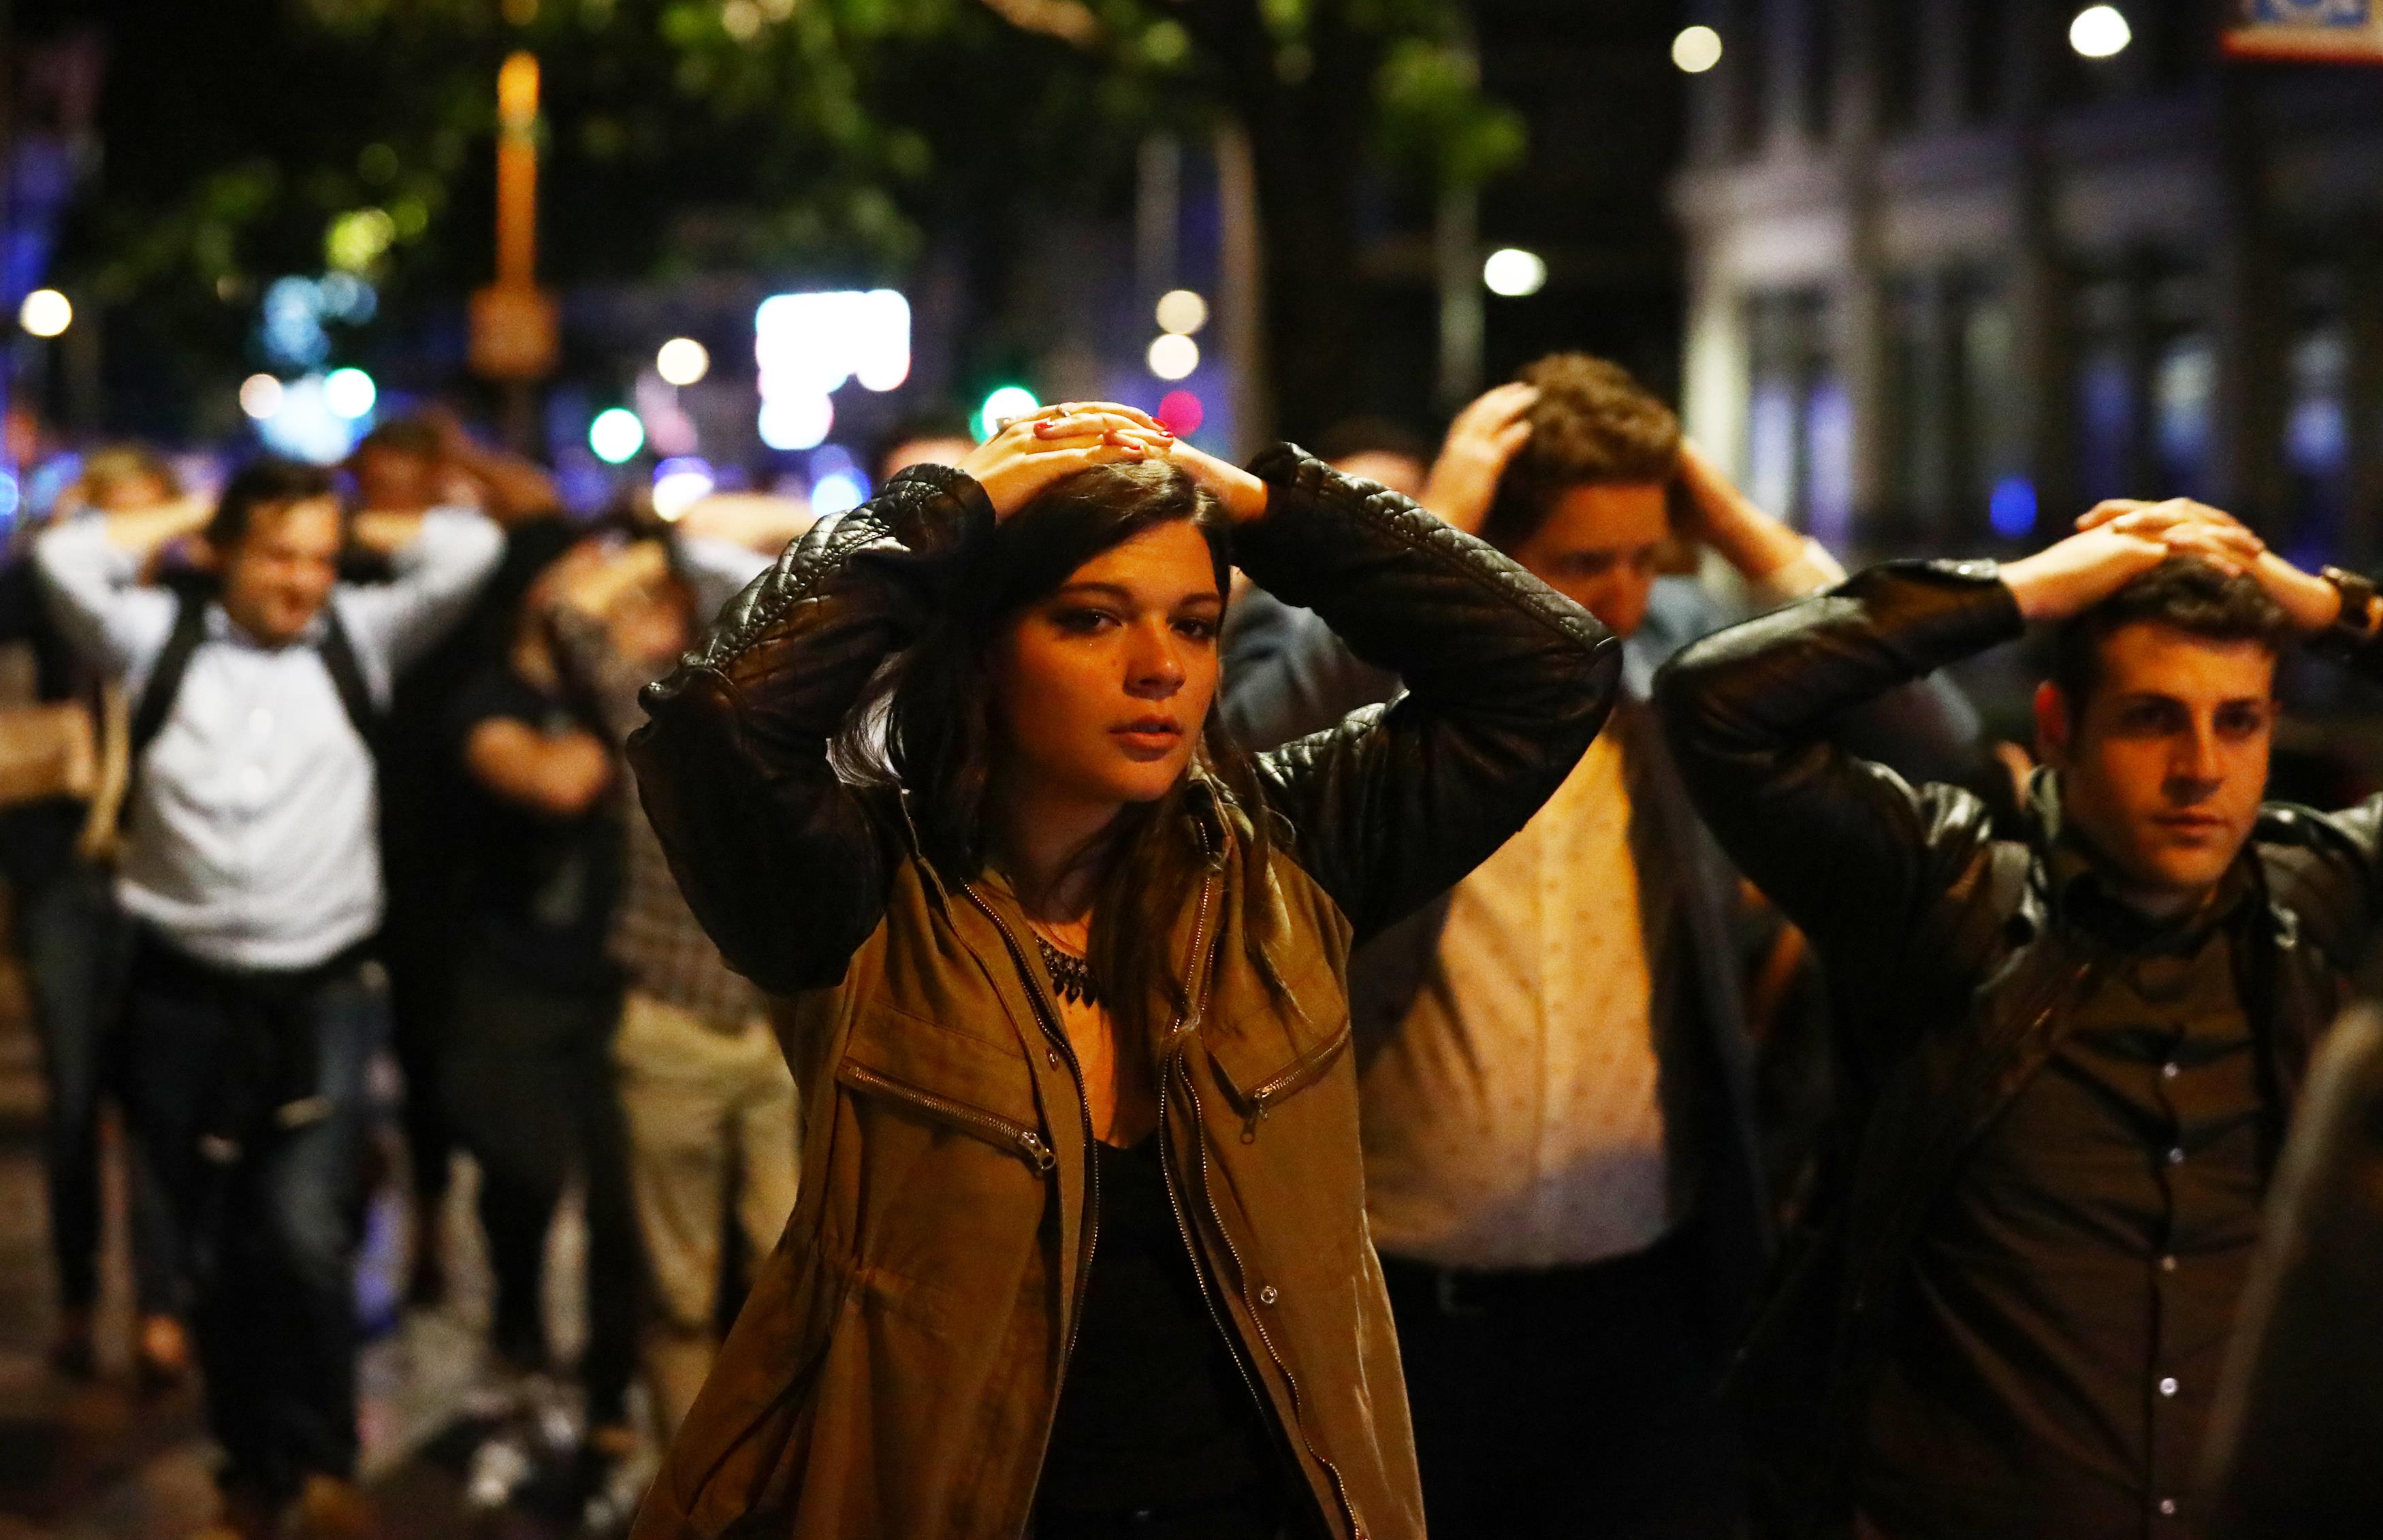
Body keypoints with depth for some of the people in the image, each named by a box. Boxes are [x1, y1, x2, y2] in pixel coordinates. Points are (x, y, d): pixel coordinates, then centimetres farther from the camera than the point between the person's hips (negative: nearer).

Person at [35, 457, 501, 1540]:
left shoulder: (360, 638, 7)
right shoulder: (160, 640, 5)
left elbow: (469, 549, -1)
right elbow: (68, 560, -10)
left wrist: (352, 531, 10)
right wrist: (186, 520, 4)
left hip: (319, 995, -1)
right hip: (183, 995, 1)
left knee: (304, 1236, -16)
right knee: (215, 1254, 10)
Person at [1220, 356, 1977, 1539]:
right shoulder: (1359, 656, -4)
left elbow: (1940, 750, -4)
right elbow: (1245, 767, -24)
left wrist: (1750, 535, -6)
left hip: (1648, 1310, 2)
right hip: (1401, 1309, -2)